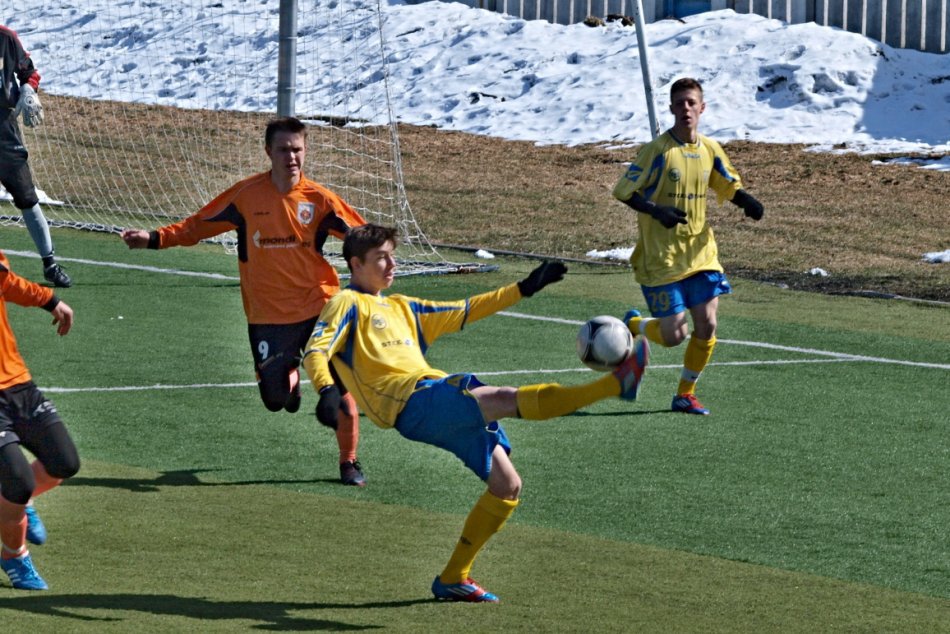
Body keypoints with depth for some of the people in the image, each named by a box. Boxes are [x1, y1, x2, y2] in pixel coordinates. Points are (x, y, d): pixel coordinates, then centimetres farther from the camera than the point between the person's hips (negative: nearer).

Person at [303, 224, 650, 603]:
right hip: (412, 402, -9)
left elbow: (463, 312, 36)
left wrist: (524, 289, 34)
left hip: (447, 407, 9)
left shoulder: (401, 308, 31)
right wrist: (327, 390, -29)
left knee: (507, 485, 1)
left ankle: (453, 579, 10)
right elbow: (316, 353, -7)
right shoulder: (348, 304, 8)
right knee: (508, 398, -26)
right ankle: (616, 383, -41)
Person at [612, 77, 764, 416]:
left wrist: (747, 202, -3)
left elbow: (728, 185, 20)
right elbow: (623, 191, -14)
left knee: (706, 327, -2)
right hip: (661, 258, -5)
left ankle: (685, 394, 16)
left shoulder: (709, 150, 5)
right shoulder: (658, 150, -13)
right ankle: (633, 325, 27)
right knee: (674, 334, -7)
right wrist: (657, 211, -30)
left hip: (700, 253, 5)